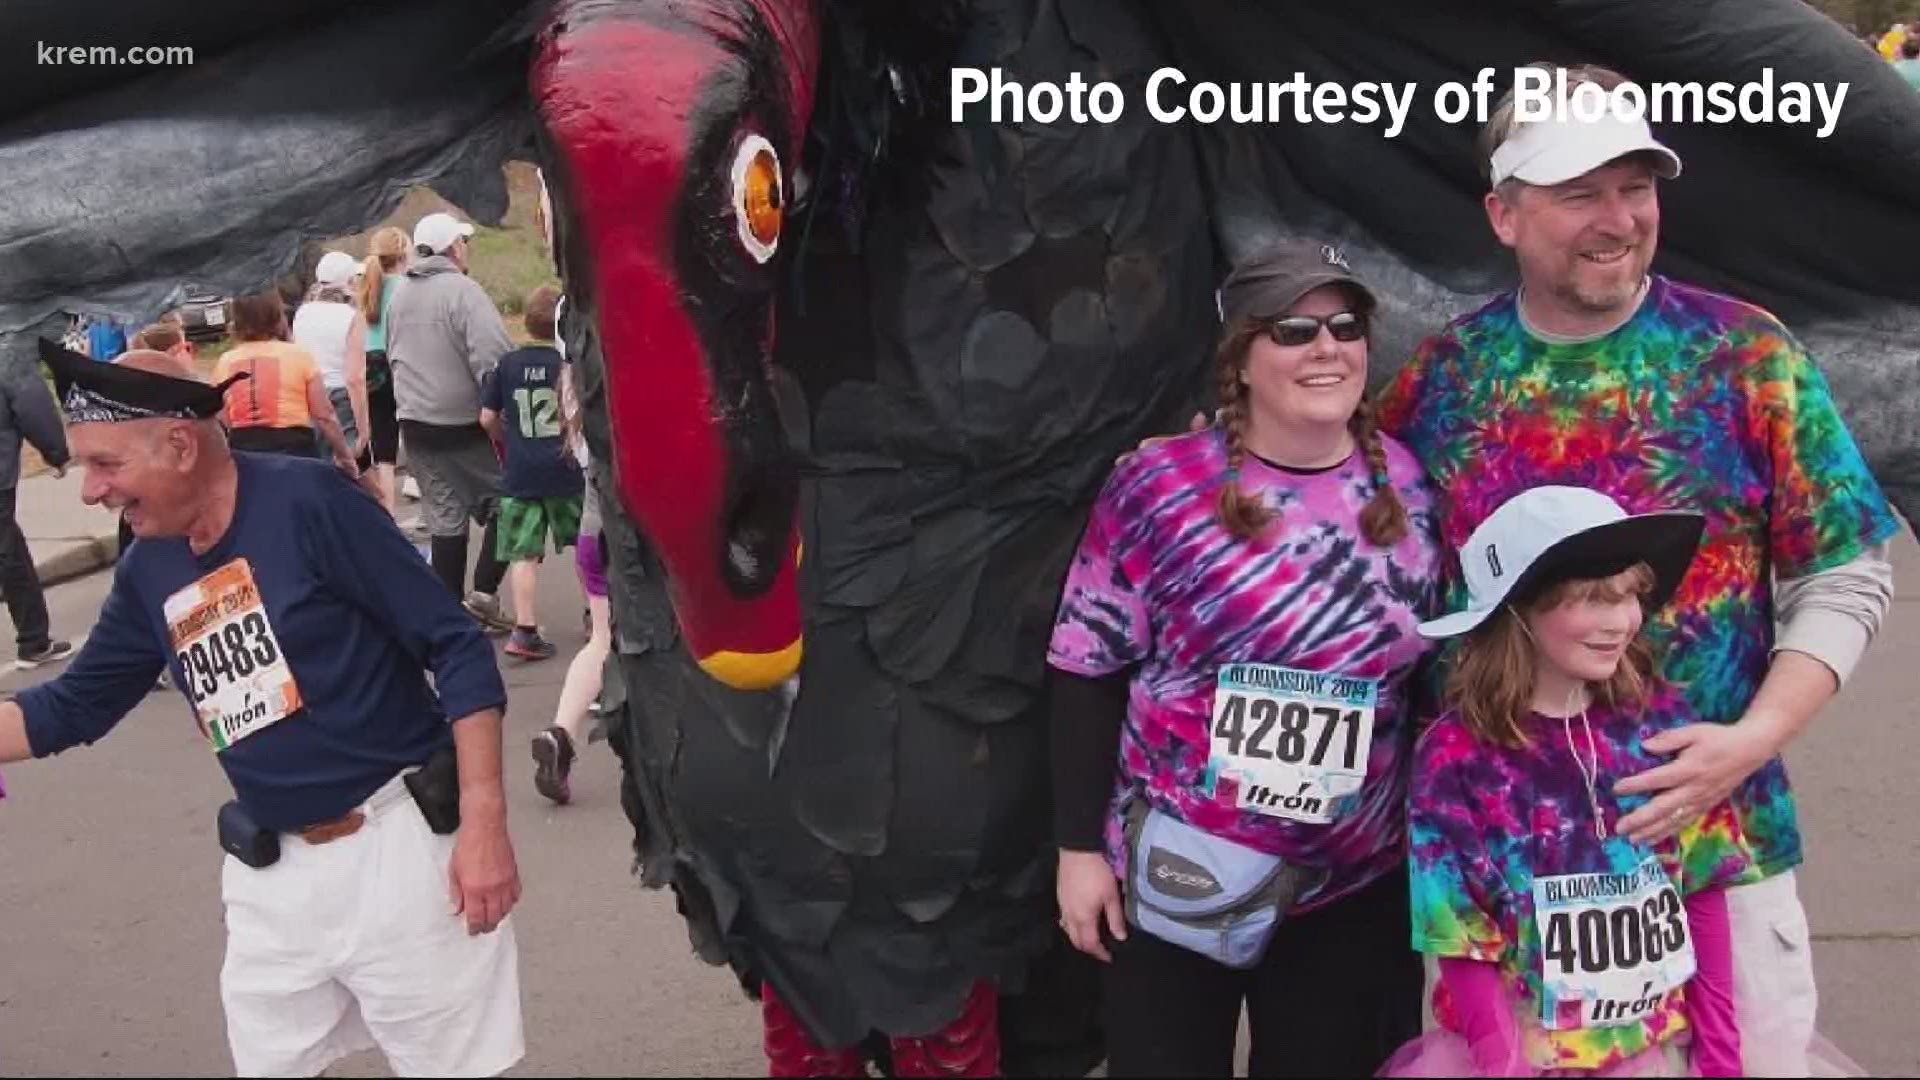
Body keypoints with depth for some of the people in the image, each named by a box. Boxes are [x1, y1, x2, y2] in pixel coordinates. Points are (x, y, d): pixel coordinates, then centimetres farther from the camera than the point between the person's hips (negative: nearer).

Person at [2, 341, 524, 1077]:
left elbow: (457, 650, -15)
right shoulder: (148, 572, 6)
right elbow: (72, 708, 20)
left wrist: (483, 822, -19)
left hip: (399, 846, -6)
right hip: (270, 875, 7)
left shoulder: (308, 503, -14)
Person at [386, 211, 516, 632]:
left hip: (415, 423, 7)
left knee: (445, 518, 12)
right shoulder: (461, 290, -14)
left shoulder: (399, 297, 11)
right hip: (466, 423, -7)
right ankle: (484, 592, -3)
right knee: (504, 502, 6)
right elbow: (493, 357, -22)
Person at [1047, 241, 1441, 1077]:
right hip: (1174, 874, -3)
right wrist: (1080, 847, -7)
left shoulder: (1408, 489, -2)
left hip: (1355, 884, 3)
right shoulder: (1159, 489, -12)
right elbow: (1088, 675, -7)